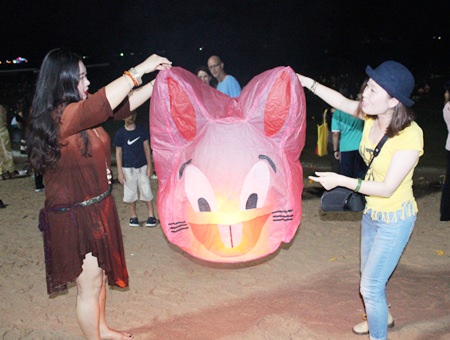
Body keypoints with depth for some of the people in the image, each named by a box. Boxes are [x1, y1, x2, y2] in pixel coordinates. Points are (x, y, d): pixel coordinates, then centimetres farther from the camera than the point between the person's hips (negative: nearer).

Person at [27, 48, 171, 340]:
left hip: (97, 208, 10)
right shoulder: (59, 117, -25)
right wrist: (139, 70, -31)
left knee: (100, 273, 25)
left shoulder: (81, 112, 2)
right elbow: (104, 101, -38)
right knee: (90, 286, 6)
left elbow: (123, 105, 9)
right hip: (75, 217, -10)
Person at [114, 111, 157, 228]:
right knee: (130, 193, 6)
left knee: (146, 191, 1)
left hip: (142, 166, 1)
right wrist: (119, 172, -4)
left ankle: (151, 215, 11)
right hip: (128, 168, -1)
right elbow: (118, 152, -1)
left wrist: (149, 165, 1)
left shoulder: (142, 130, 1)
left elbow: (146, 148, 5)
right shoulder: (120, 133, -3)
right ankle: (133, 216, 20)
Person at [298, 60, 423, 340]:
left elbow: (387, 188, -28)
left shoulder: (410, 135, -30)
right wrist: (307, 82, 2)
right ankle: (382, 316, 53)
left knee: (370, 286, -4)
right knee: (370, 274, 26)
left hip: (395, 219, -8)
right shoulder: (373, 117, -11)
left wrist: (342, 181, -26)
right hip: (372, 212, 8)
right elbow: (341, 101, 6)